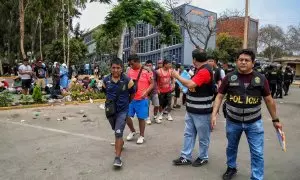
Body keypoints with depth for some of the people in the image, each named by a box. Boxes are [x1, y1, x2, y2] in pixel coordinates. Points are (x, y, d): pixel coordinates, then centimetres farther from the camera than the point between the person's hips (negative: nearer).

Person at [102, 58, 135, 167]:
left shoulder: (127, 81, -15)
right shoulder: (106, 80, -6)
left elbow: (132, 94, 0)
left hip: (122, 111, -4)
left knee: (118, 133, -12)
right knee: (116, 131, 24)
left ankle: (117, 157, -5)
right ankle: (120, 143, 53)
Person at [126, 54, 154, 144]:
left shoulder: (147, 71, -10)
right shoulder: (130, 70, 5)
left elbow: (152, 84, -8)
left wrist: (145, 92, -22)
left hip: (142, 99, -5)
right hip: (130, 98, 5)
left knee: (141, 118, 6)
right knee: (126, 116, 7)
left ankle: (141, 136, 25)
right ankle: (132, 131, 33)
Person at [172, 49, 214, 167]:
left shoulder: (205, 71, -20)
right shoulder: (200, 70, 12)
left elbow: (190, 84, -30)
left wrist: (177, 76, -17)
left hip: (201, 111, -9)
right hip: (191, 110, 9)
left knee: (203, 136, 9)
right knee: (188, 134, 13)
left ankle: (203, 158, 27)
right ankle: (186, 157, 23)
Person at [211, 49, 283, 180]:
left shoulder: (261, 79, -6)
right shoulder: (229, 77, -8)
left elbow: (269, 100, 2)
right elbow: (219, 97, -5)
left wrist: (275, 120, 6)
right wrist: (214, 114, -15)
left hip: (254, 122, 0)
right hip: (233, 121, 1)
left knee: (257, 153, 3)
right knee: (231, 147, 20)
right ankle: (231, 168, 44)